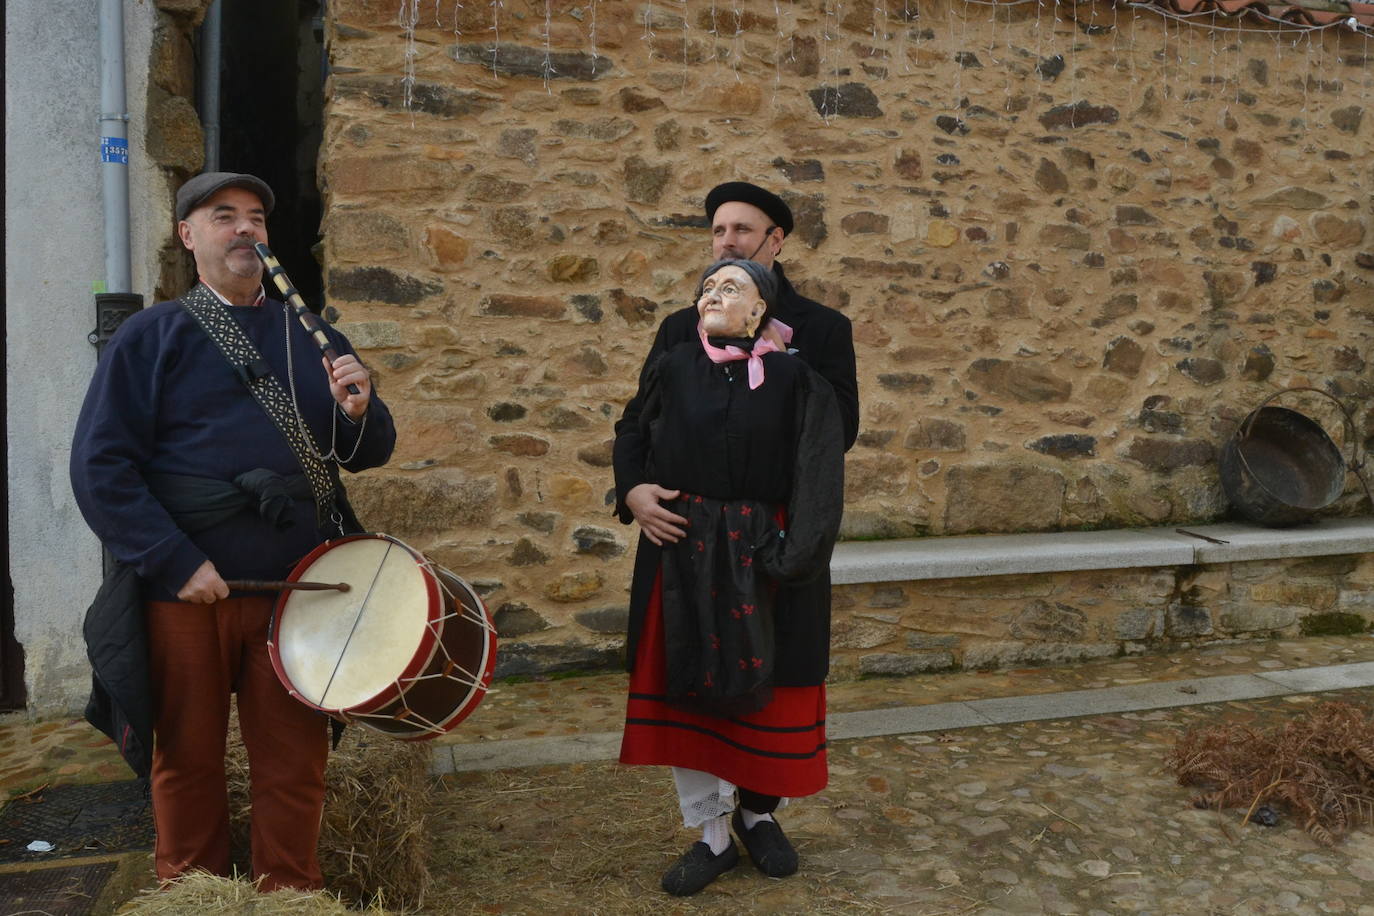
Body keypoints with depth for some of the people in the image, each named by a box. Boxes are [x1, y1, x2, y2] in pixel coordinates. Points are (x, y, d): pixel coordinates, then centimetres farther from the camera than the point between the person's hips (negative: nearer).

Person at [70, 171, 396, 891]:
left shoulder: (310, 337, 11)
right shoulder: (151, 337, 2)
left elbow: (369, 453, 12)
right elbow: (99, 464, -6)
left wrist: (359, 413, -11)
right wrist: (175, 563, -14)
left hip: (295, 591, 2)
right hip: (186, 590, -2)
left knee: (295, 764, 9)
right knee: (188, 759, 12)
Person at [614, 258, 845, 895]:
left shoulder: (796, 379, -4)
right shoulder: (672, 369, 4)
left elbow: (817, 474, -7)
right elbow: (631, 442, 15)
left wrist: (794, 553, -15)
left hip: (761, 552, -1)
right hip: (684, 554, 2)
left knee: (768, 687, 8)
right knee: (686, 688, 4)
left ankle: (758, 812, 33)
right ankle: (713, 834, 20)